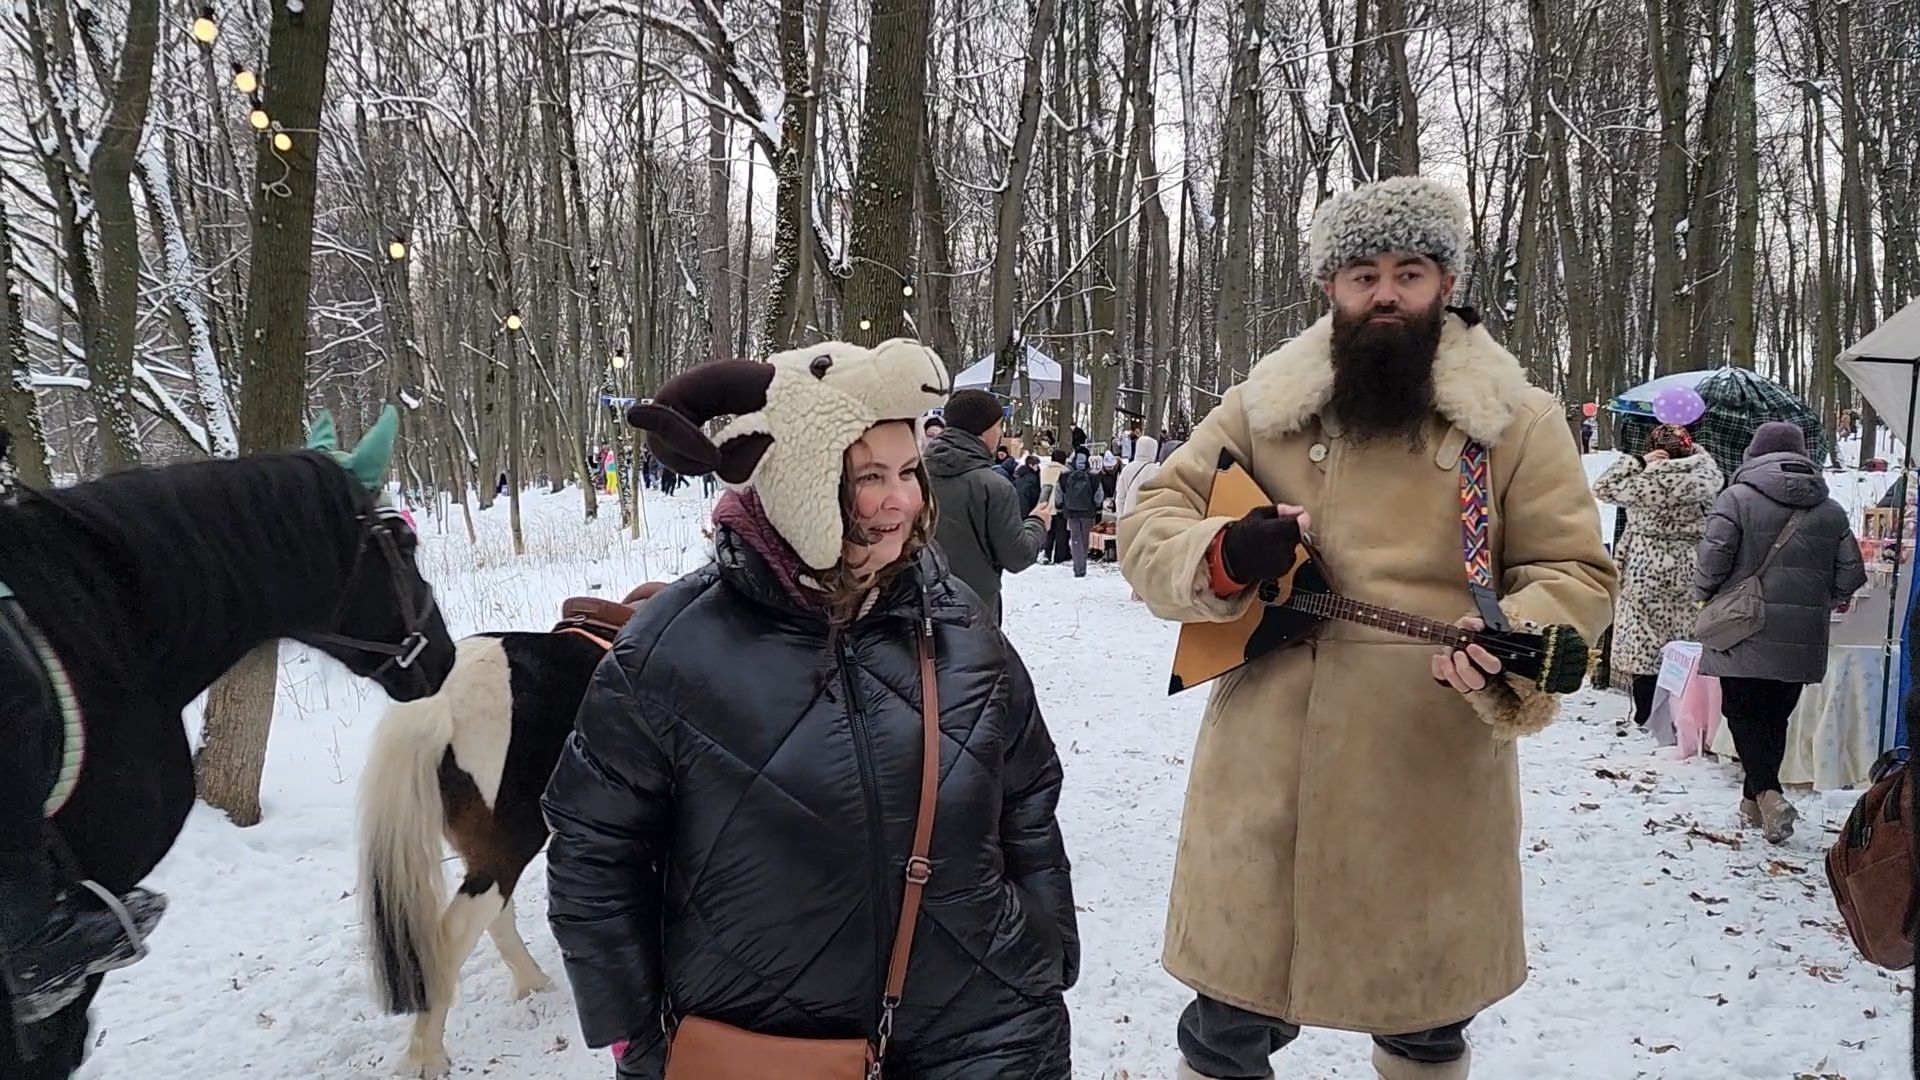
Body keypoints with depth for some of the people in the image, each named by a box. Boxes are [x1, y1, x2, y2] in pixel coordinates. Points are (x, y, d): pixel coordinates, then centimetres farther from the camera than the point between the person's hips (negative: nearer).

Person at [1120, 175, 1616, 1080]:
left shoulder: (1514, 419, 3)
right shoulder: (1265, 406, 6)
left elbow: (1576, 572, 2)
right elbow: (1149, 526, 7)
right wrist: (1221, 557, -16)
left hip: (1435, 788, 0)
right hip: (1266, 776, 0)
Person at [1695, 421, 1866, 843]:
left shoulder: (1737, 497, -8)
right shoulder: (1830, 511, 7)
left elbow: (1714, 555, -15)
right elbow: (1850, 574, 5)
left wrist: (1704, 594, 3)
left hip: (1745, 630, -4)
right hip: (1802, 637, 4)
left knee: (1743, 713, 4)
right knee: (1775, 717, 15)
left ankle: (1767, 794, -15)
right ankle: (1754, 802, 23)